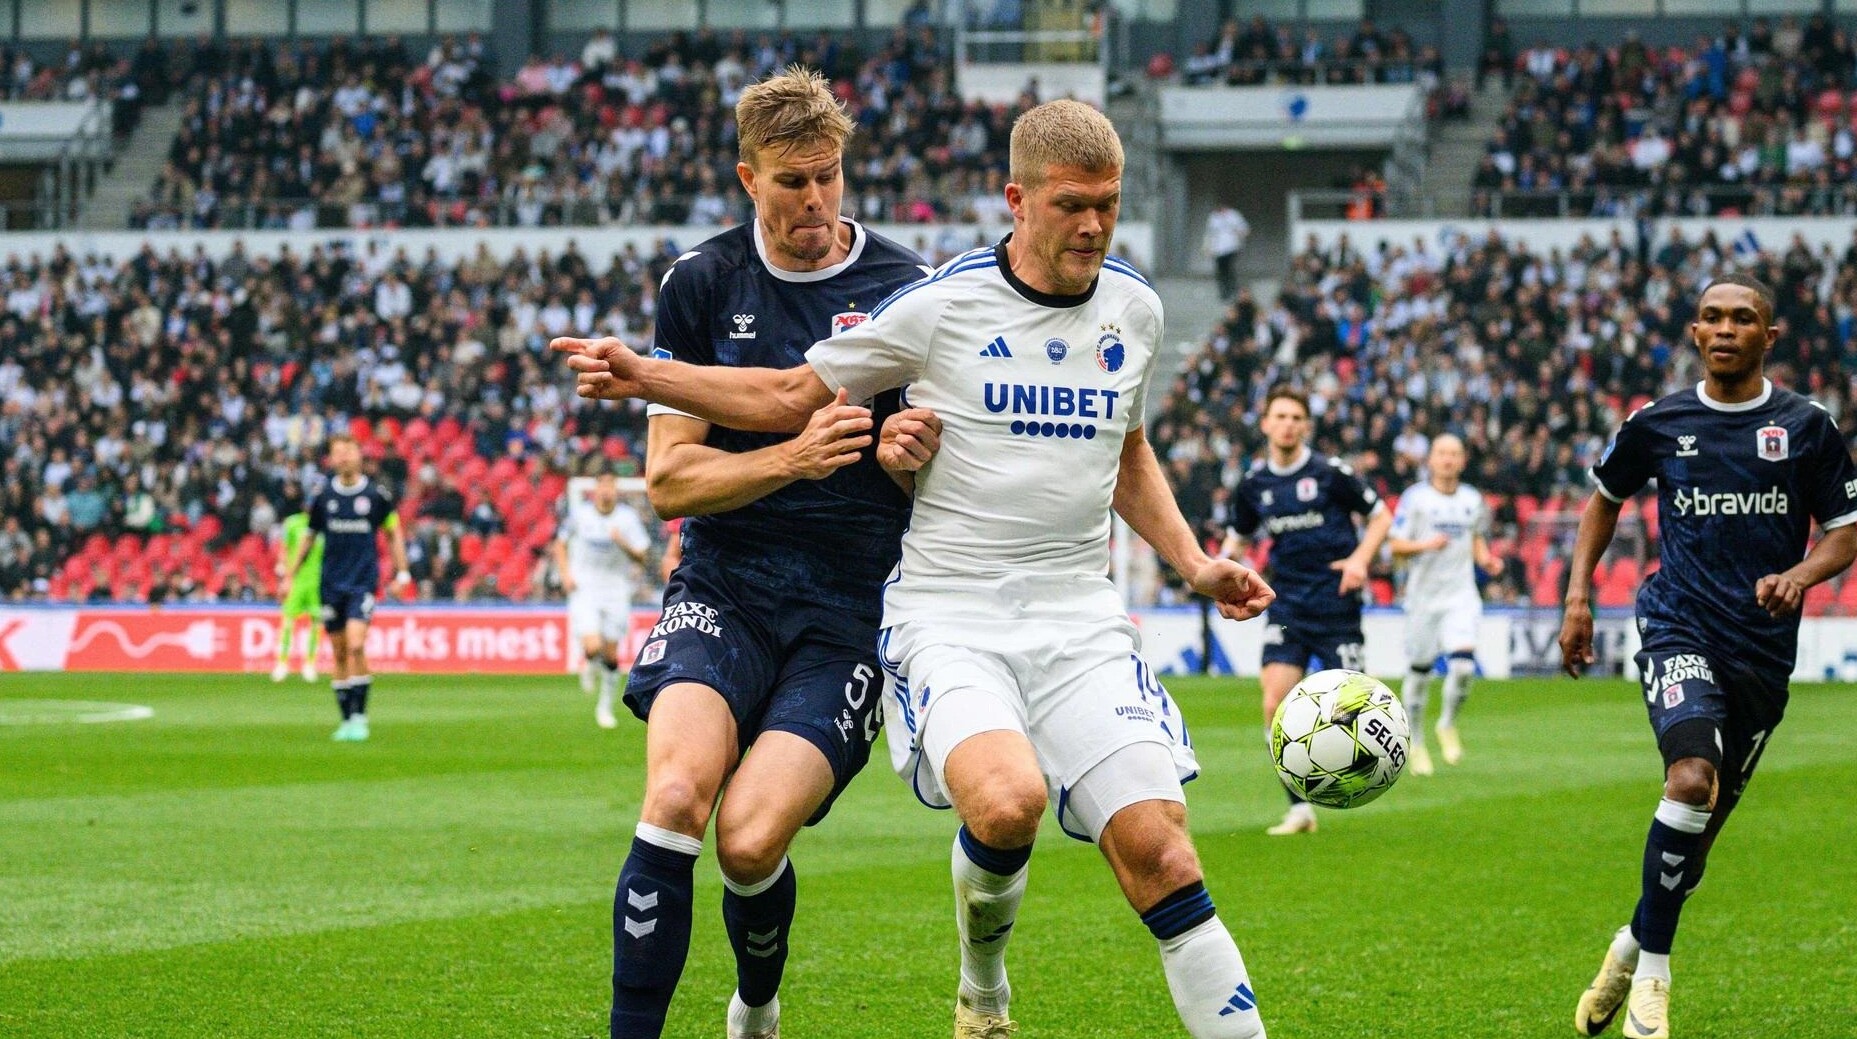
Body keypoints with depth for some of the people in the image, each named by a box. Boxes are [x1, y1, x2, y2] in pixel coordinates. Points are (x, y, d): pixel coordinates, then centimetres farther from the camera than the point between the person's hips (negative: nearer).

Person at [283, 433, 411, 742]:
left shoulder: (376, 494, -1)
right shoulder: (323, 496, 4)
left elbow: (394, 532, 10)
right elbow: (310, 538, 15)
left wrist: (402, 574, 5)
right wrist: (289, 575, 11)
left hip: (363, 581, -3)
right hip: (331, 583, 3)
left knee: (356, 646, -17)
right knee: (339, 653, 5)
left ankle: (359, 716, -11)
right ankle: (346, 720, 13)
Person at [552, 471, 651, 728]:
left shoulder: (628, 517, -2)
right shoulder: (579, 512, -1)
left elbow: (641, 557, -2)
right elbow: (560, 544, 12)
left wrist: (624, 544, -21)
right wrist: (565, 574, -2)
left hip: (616, 590, 1)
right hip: (584, 589, -1)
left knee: (611, 655, 4)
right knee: (592, 646, -20)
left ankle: (605, 707, 21)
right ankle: (590, 665, 17)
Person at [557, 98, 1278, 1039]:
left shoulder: (1132, 308, 10)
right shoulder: (946, 303, -4)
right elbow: (790, 398, 4)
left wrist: (1195, 564, 17)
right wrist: (643, 377, -7)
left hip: (1079, 618, 4)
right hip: (948, 617, -4)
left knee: (1155, 848, -13)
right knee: (1007, 802, -31)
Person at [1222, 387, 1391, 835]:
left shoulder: (1330, 473, -5)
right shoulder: (1254, 483, 7)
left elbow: (1380, 515, 4)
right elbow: (1238, 534, 23)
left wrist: (1360, 559, -11)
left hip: (1335, 603, -3)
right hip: (1287, 605, 3)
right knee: (1275, 704, -14)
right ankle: (1300, 808, -6)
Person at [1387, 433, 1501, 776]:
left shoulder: (1472, 500, 10)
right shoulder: (1415, 498, -2)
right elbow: (1395, 545, -4)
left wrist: (1487, 559, 3)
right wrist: (1426, 545, -21)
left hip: (1461, 596, 2)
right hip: (1423, 593, -2)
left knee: (1463, 665, -17)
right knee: (1419, 672, 4)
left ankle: (1448, 724, 10)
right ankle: (1416, 744, 21)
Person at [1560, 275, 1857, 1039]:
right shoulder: (1658, 424, 4)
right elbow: (1605, 498, 21)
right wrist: (1578, 595, 12)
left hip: (1764, 649, 2)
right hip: (1678, 628, -2)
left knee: (1704, 819, 8)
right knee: (1691, 780, -26)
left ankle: (1631, 947, 32)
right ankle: (1651, 975, -17)